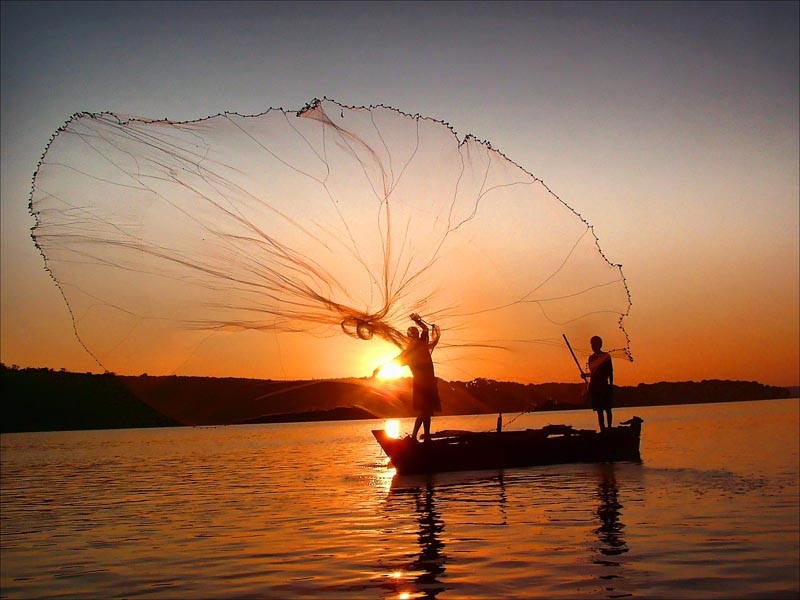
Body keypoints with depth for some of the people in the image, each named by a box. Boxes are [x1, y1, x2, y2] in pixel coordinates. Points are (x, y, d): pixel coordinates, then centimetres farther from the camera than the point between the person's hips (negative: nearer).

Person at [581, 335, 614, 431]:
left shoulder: (606, 356, -2)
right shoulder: (591, 358, 12)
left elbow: (610, 373, -1)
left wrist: (611, 385, -5)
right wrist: (586, 375, 3)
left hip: (604, 386, -5)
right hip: (594, 386, 5)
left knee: (607, 409, 0)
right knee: (599, 410, 4)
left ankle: (609, 428, 4)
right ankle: (602, 429, 5)